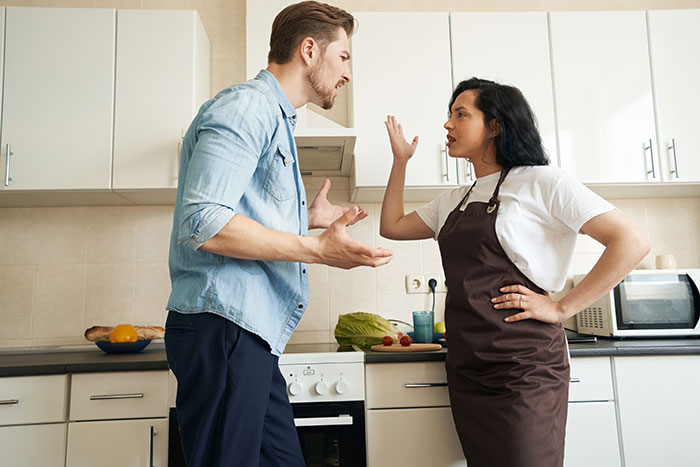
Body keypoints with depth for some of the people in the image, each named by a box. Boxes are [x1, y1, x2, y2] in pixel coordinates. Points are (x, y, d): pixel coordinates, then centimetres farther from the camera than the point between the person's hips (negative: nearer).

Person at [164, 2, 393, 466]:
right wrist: (317, 249, -20)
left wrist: (308, 218, 22)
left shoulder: (274, 118, 25)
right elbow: (202, 223, -22)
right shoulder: (246, 106, -9)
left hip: (250, 333, 10)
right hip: (223, 326, -10)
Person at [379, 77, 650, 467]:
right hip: (466, 368, 7)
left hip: (524, 366, -6)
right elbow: (392, 227, 22)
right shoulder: (452, 201, 15)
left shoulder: (540, 183, -6)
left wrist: (561, 308, -13)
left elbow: (632, 244, -10)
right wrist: (401, 160, 20)